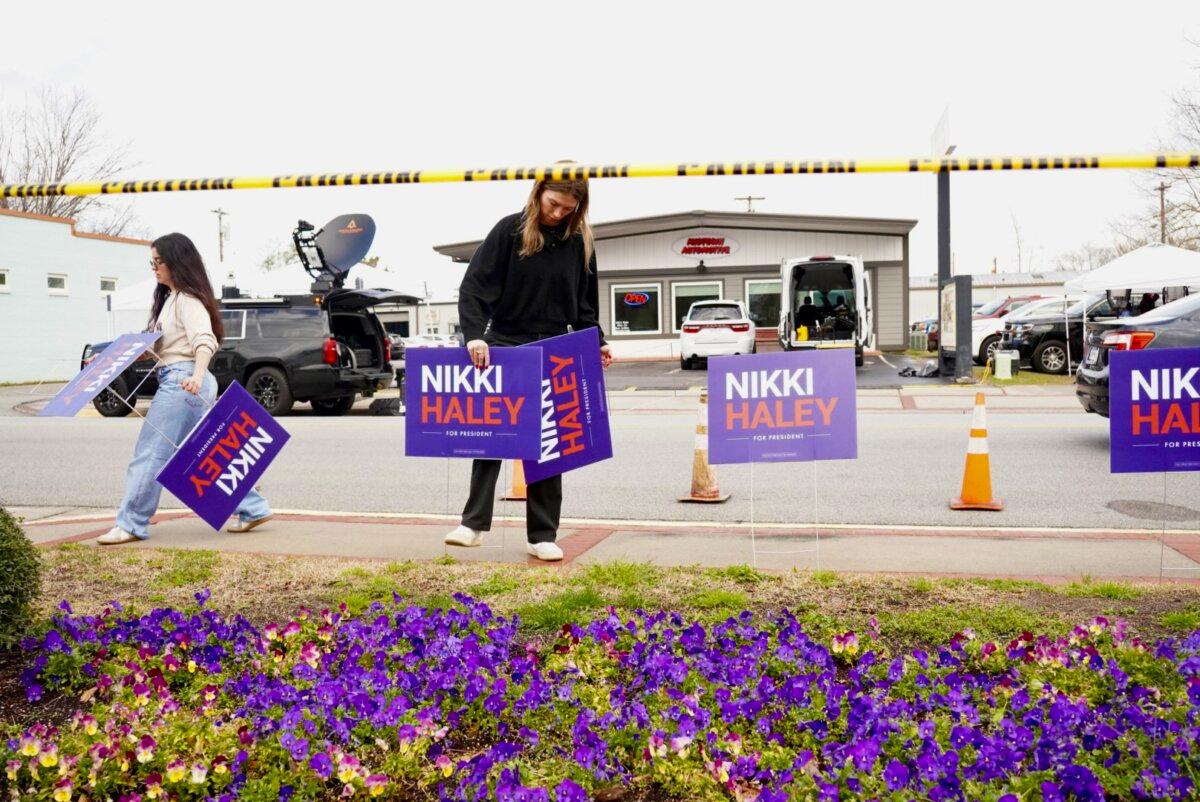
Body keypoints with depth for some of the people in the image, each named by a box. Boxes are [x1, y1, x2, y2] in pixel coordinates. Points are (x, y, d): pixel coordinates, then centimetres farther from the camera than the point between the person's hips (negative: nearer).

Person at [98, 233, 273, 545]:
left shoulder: (187, 299, -10)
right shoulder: (169, 298, 20)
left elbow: (204, 341, -26)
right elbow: (154, 347, 25)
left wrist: (197, 376, -43)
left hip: (183, 381, -10)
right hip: (179, 382, 10)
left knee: (150, 453, -5)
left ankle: (131, 524, 2)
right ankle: (253, 508, 14)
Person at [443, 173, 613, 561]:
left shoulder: (580, 243, 3)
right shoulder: (510, 230, -6)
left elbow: (585, 306, 11)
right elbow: (473, 286, -12)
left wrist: (597, 343, -2)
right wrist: (475, 334, -25)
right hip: (503, 347, -2)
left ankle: (542, 536, 9)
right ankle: (474, 523, 8)